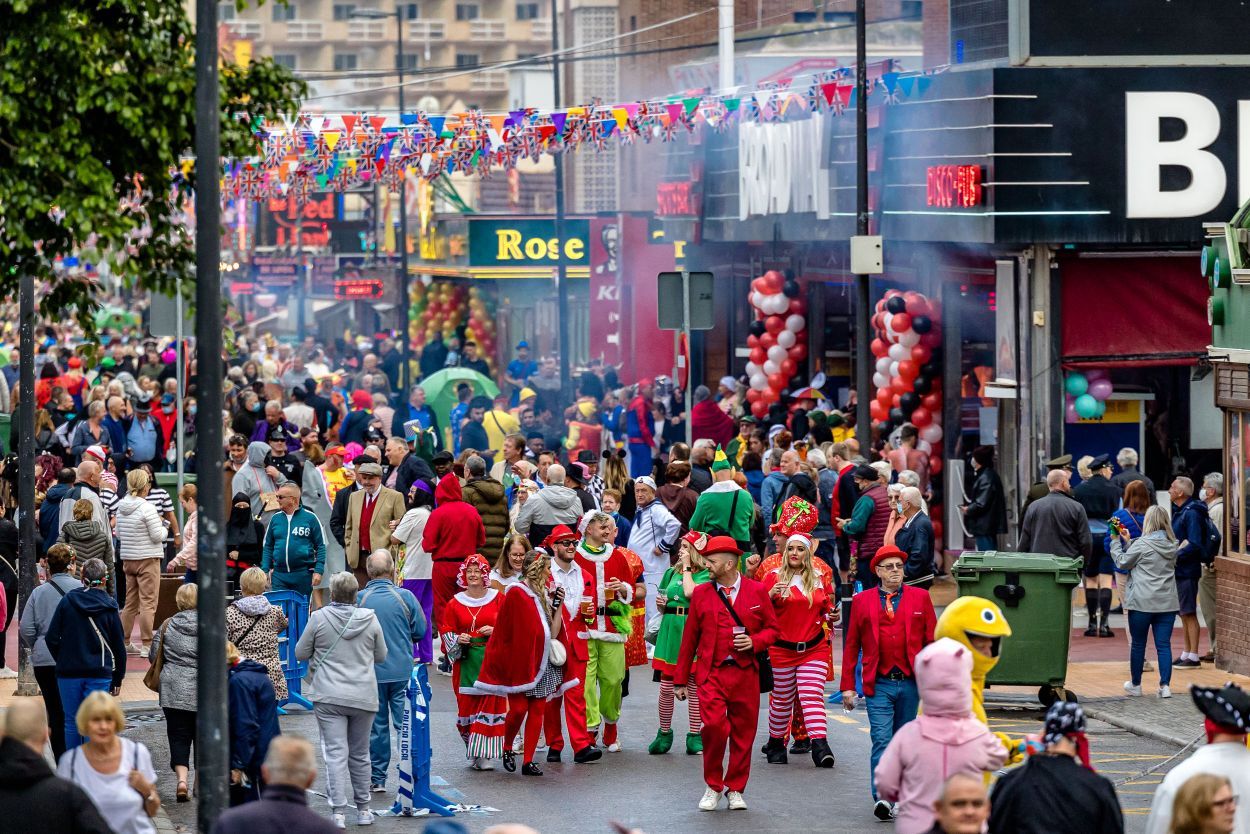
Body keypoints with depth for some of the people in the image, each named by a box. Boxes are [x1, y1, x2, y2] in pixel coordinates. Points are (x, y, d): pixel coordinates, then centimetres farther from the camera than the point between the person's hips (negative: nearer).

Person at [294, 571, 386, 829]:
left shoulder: (319, 618, -6)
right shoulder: (370, 619, 0)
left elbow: (300, 653, 3)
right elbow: (381, 656, 11)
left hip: (329, 696, -2)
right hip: (363, 696, 2)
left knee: (336, 754, -3)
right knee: (360, 754, 15)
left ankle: (338, 812, -10)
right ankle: (363, 809, 22)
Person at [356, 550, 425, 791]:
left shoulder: (358, 599, -8)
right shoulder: (405, 597, -8)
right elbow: (421, 631, 0)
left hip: (371, 671, 0)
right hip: (403, 670, 0)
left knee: (376, 725, 8)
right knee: (405, 722, 7)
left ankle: (378, 778, 13)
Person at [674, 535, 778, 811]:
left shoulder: (756, 591, 5)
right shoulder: (701, 593, 7)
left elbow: (772, 629, 11)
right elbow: (689, 638, 10)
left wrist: (754, 642, -11)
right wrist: (680, 680, 10)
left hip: (746, 673, 1)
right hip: (711, 672, -1)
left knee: (743, 732, 3)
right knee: (713, 726, -17)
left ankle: (735, 789, 18)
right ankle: (713, 786, 0)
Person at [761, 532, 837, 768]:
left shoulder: (820, 579, 8)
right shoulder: (774, 576, 2)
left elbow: (826, 610, 19)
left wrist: (831, 615, -3)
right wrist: (771, 595, -19)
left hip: (814, 649, 1)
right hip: (782, 649, -1)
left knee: (813, 696, -11)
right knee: (782, 699, 8)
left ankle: (820, 746, -19)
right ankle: (776, 743, 24)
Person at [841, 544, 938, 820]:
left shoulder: (920, 598, 7)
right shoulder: (862, 601, 6)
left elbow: (933, 642, 7)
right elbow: (851, 645, 8)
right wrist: (848, 686, 3)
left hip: (911, 683, 1)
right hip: (879, 684, -1)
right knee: (881, 740, -12)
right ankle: (881, 799, -18)